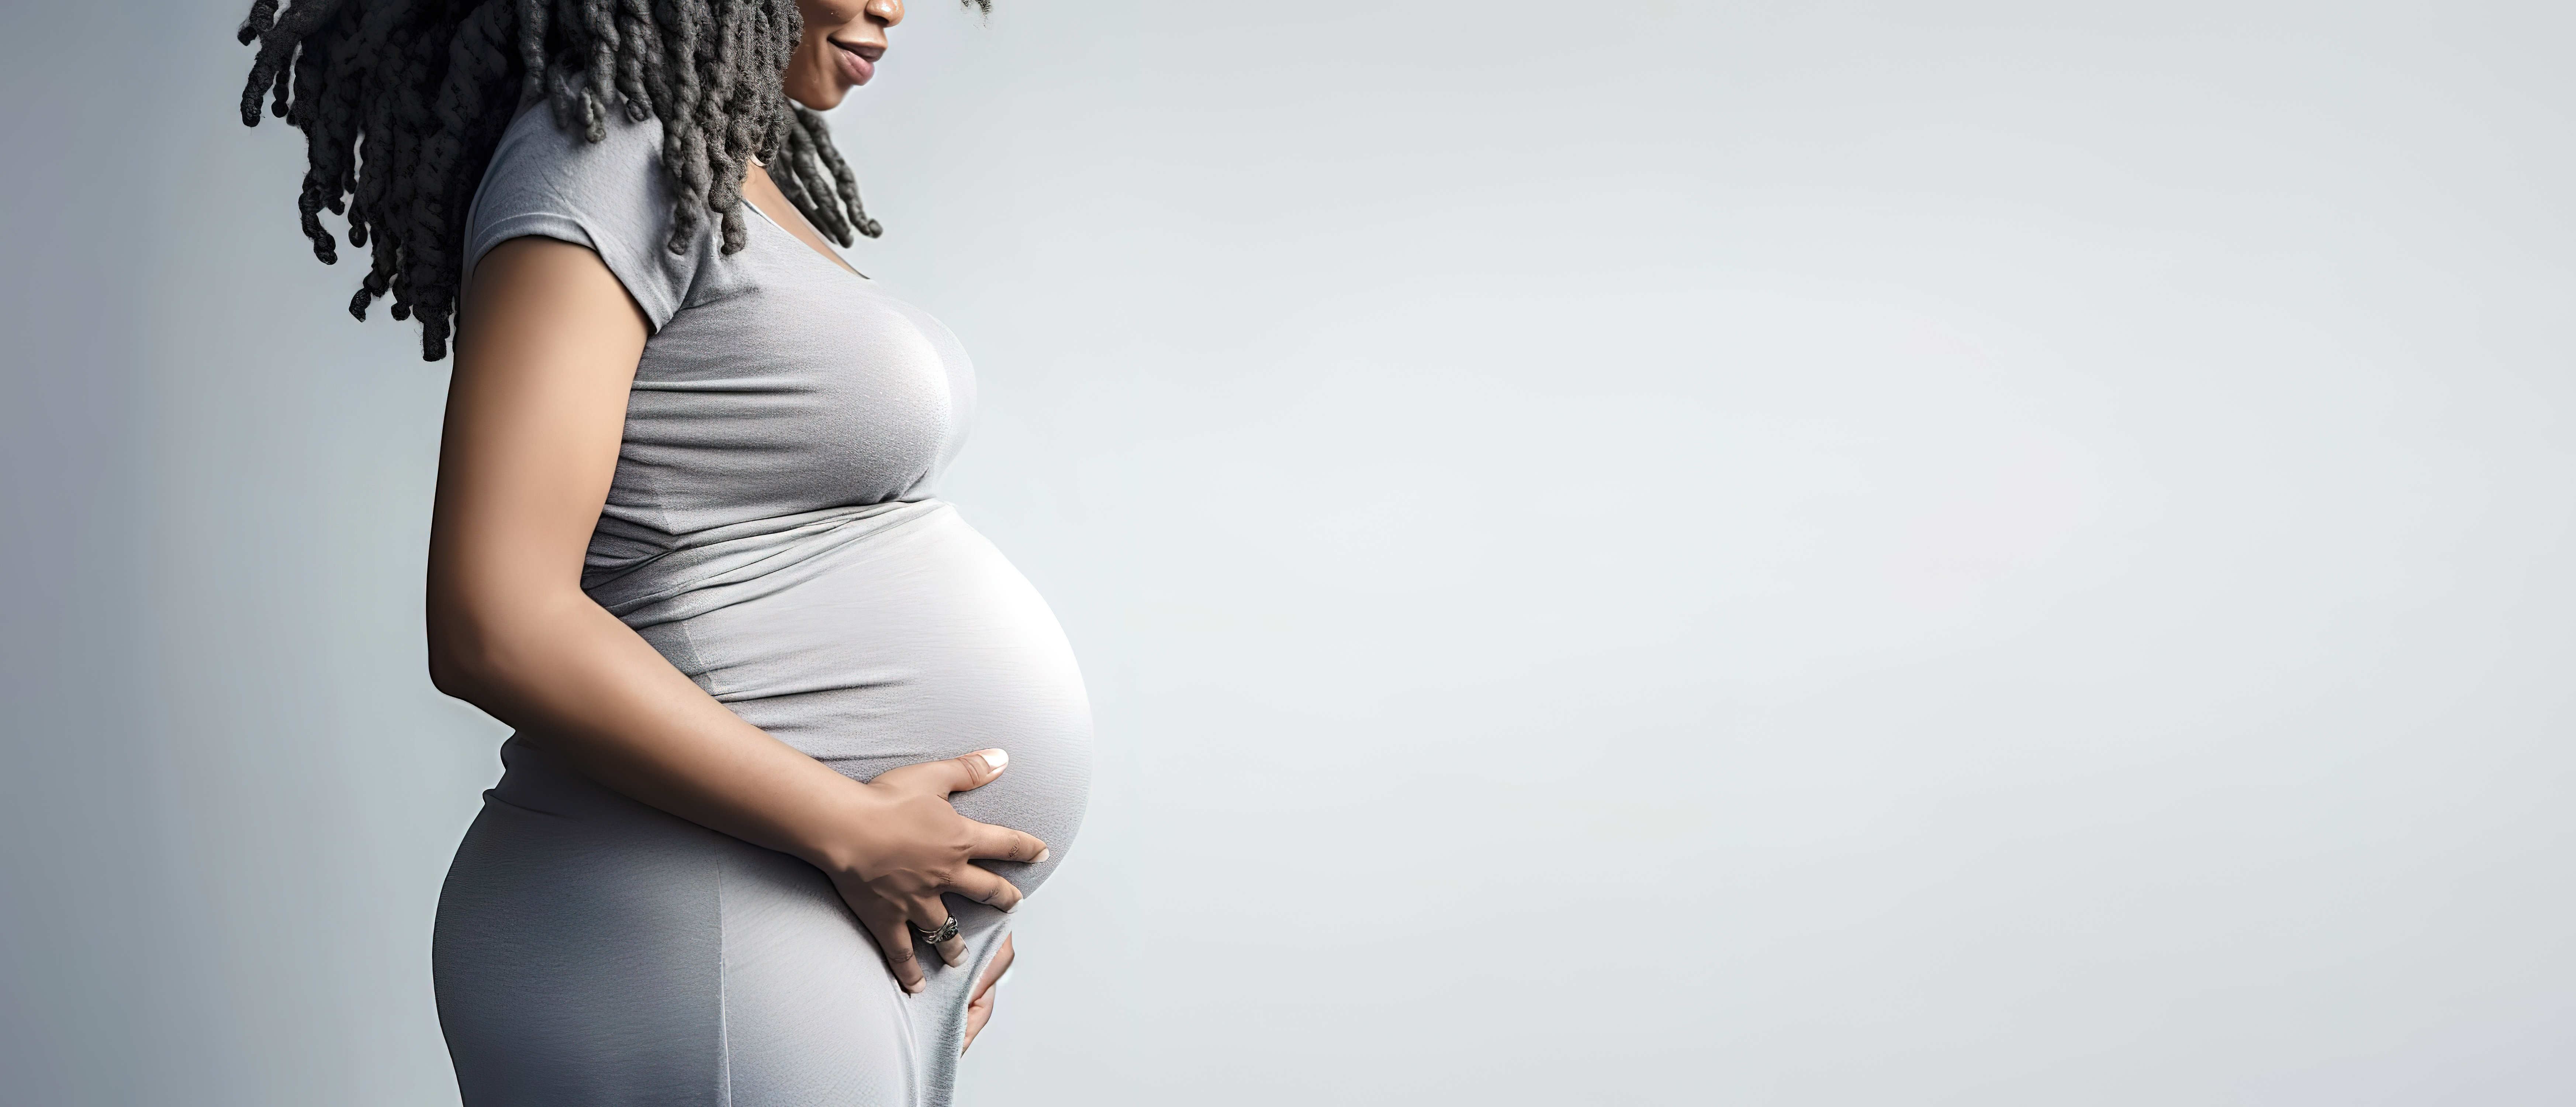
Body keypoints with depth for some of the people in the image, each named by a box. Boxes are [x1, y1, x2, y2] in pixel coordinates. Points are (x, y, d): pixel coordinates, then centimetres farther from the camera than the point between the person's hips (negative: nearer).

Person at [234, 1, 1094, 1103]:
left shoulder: (735, 165, 13)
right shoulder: (596, 153, -14)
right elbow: (496, 626, -23)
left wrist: (963, 902, 12)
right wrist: (851, 830, -18)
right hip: (710, 939, -9)